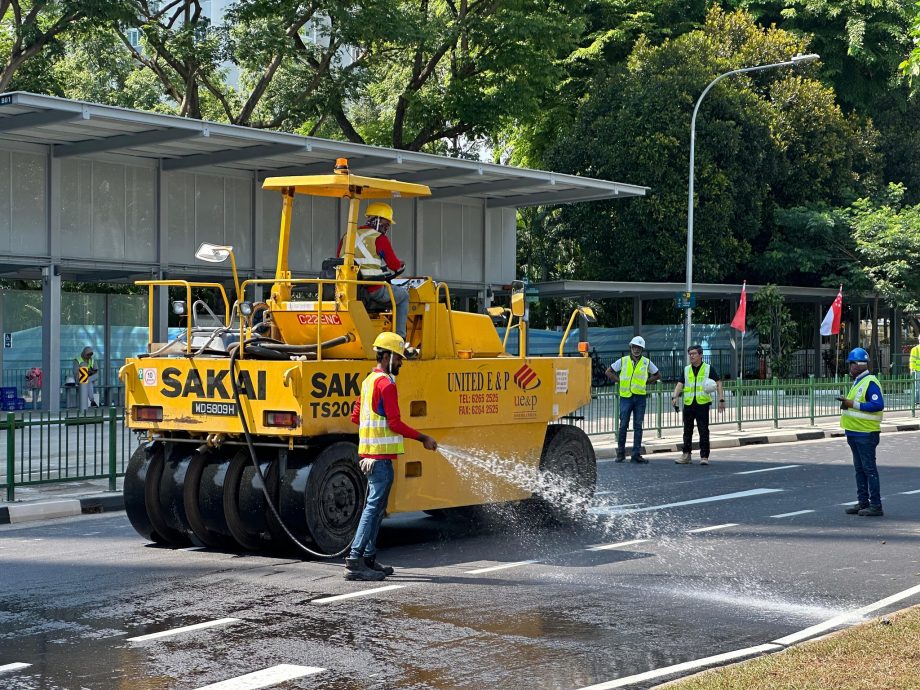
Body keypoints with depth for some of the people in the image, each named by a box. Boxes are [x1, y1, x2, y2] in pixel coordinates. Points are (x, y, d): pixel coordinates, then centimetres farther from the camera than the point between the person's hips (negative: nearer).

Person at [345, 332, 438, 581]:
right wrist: (423, 438, -12)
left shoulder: (369, 380, 17)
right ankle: (354, 562, -13)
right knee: (374, 507, -10)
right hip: (381, 456, -10)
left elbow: (356, 416, 21)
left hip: (369, 453, 10)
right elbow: (395, 423, -18)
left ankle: (369, 559, 19)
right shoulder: (386, 383, -14)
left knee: (375, 507, 15)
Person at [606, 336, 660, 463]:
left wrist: (646, 382, 5)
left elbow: (657, 375, 17)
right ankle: (621, 453, 11)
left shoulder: (647, 362, 6)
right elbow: (609, 372, 11)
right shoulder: (623, 361, 3)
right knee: (623, 426, 1)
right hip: (625, 396, -1)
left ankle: (636, 455, 6)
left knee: (638, 427, 3)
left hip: (640, 397, 1)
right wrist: (619, 381, 2)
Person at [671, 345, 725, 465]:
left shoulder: (708, 369, 4)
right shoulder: (686, 369, 13)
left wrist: (721, 399, -7)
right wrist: (674, 397, -11)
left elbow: (718, 383, 2)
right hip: (688, 404, 3)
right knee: (687, 431, 7)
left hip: (703, 404, -3)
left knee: (704, 431, -3)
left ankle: (704, 456, 0)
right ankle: (686, 455, 14)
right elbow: (680, 384, 5)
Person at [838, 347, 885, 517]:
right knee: (859, 469, 14)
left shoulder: (870, 383, -15)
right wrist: (846, 402, 7)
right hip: (855, 433, 10)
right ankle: (863, 502, 21)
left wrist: (854, 404, -23)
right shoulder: (857, 382, 17)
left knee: (869, 468, -7)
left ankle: (876, 506, -4)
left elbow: (878, 405, -24)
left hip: (866, 434, -10)